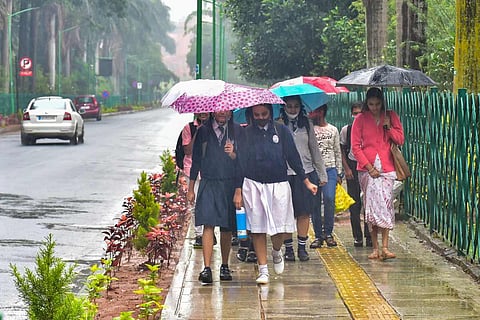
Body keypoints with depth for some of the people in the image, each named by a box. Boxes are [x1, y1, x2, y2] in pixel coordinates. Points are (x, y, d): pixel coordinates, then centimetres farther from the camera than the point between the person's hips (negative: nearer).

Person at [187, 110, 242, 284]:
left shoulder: (237, 131, 5)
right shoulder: (203, 131, 7)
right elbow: (196, 160, 12)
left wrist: (233, 154, -20)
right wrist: (191, 188, 12)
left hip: (230, 184, 1)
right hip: (208, 183, 0)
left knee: (227, 228, 7)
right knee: (208, 225, -11)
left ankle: (224, 266, 21)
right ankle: (206, 268, -15)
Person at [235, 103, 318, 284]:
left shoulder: (282, 131, 6)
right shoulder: (247, 134, 5)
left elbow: (293, 157, 8)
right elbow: (241, 163, 5)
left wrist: (307, 182, 6)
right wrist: (238, 191, 1)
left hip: (279, 185, 0)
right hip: (253, 185, 0)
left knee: (281, 228, -3)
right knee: (257, 229, -1)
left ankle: (276, 252, 30)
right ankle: (263, 270, 7)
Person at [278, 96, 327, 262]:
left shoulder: (307, 124, 10)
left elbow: (314, 149, 14)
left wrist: (322, 174, 13)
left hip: (306, 172, 2)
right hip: (284, 173, -2)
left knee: (304, 212, 2)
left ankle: (302, 247, 8)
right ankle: (288, 247, 9)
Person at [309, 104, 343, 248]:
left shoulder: (333, 130, 12)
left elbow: (338, 152, 15)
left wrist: (339, 173, 10)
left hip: (330, 169, 0)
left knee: (329, 198, -16)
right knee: (315, 202, -2)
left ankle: (328, 232, -2)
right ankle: (318, 235, 7)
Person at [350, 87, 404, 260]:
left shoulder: (391, 116, 9)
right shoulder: (360, 119, 4)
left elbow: (400, 140, 8)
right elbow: (356, 147, 1)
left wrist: (388, 127, -7)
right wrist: (369, 166, -7)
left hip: (386, 168, 0)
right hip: (367, 168, 0)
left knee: (385, 205, -11)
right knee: (371, 206, -1)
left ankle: (384, 247, -13)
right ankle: (375, 247, 4)